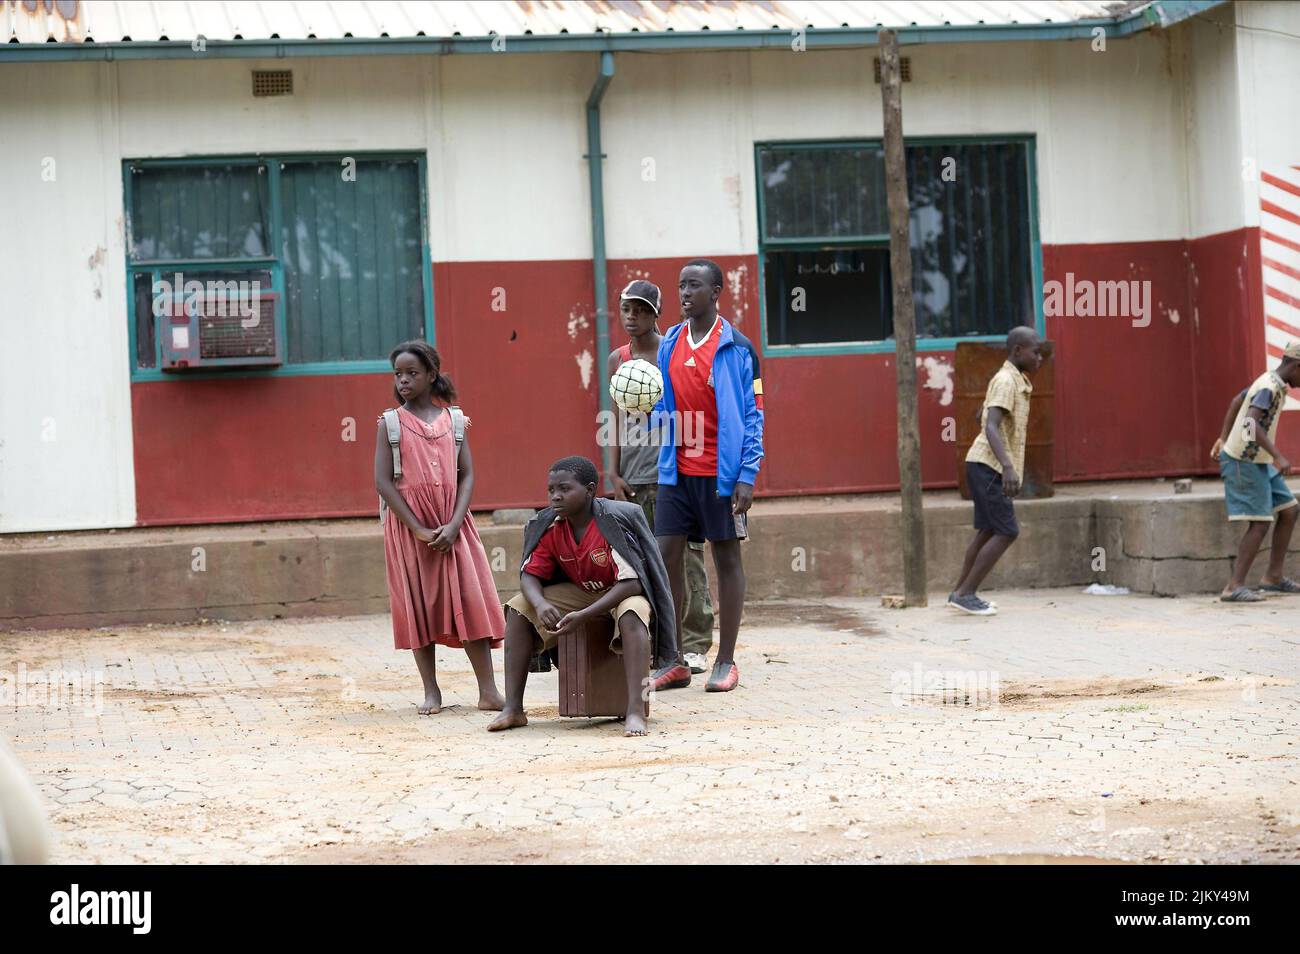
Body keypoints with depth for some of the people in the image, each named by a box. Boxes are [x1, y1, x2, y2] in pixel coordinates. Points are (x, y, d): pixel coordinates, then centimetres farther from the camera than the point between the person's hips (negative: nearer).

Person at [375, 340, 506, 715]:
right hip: (408, 526, -1)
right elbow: (383, 482, -6)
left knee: (471, 601, -4)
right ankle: (431, 691, 10)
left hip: (453, 525, 1)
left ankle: (488, 691, -4)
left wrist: (454, 525, -12)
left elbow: (467, 474, 2)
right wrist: (419, 530, -13)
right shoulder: (391, 423, -1)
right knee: (418, 604, 2)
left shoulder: (453, 418, 5)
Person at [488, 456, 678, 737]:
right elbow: (530, 575, -7)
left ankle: (636, 711, -46)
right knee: (519, 608, -13)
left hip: (623, 593, -6)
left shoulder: (615, 521, -27)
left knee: (631, 614, -41)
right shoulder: (550, 527, -10)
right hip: (579, 592, 6)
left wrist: (583, 616, -38)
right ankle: (513, 708, -16)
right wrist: (540, 604, -33)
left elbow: (631, 583, -31)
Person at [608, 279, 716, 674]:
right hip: (633, 477, 4)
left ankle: (693, 645, -2)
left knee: (685, 560, -5)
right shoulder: (617, 360, 12)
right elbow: (619, 418, 15)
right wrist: (616, 473, 9)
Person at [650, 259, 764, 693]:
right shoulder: (669, 345, 10)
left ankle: (725, 662, 10)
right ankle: (672, 661, 9)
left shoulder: (736, 347, -5)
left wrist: (747, 475, -13)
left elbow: (753, 414, -6)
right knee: (665, 556, 1)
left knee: (727, 558, 4)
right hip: (676, 470, 5)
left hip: (721, 471, -5)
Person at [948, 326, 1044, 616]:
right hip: (989, 466, -10)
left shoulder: (1016, 380, 15)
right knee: (1006, 532, -9)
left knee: (989, 531, 13)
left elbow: (982, 415, 28)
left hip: (989, 467, 10)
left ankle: (961, 593, 19)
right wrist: (1008, 467, -38)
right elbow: (991, 426, -27)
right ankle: (966, 594, -6)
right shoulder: (1006, 381, -16)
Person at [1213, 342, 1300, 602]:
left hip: (1258, 463, 10)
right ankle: (1234, 587, -13)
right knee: (1260, 524, -13)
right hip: (1245, 463, -10)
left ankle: (1274, 576, 15)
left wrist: (1224, 438, 34)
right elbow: (1251, 423, -34)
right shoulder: (1269, 388, -21)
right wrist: (1277, 456, -37)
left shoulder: (1268, 382, 10)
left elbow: (1236, 401, 25)